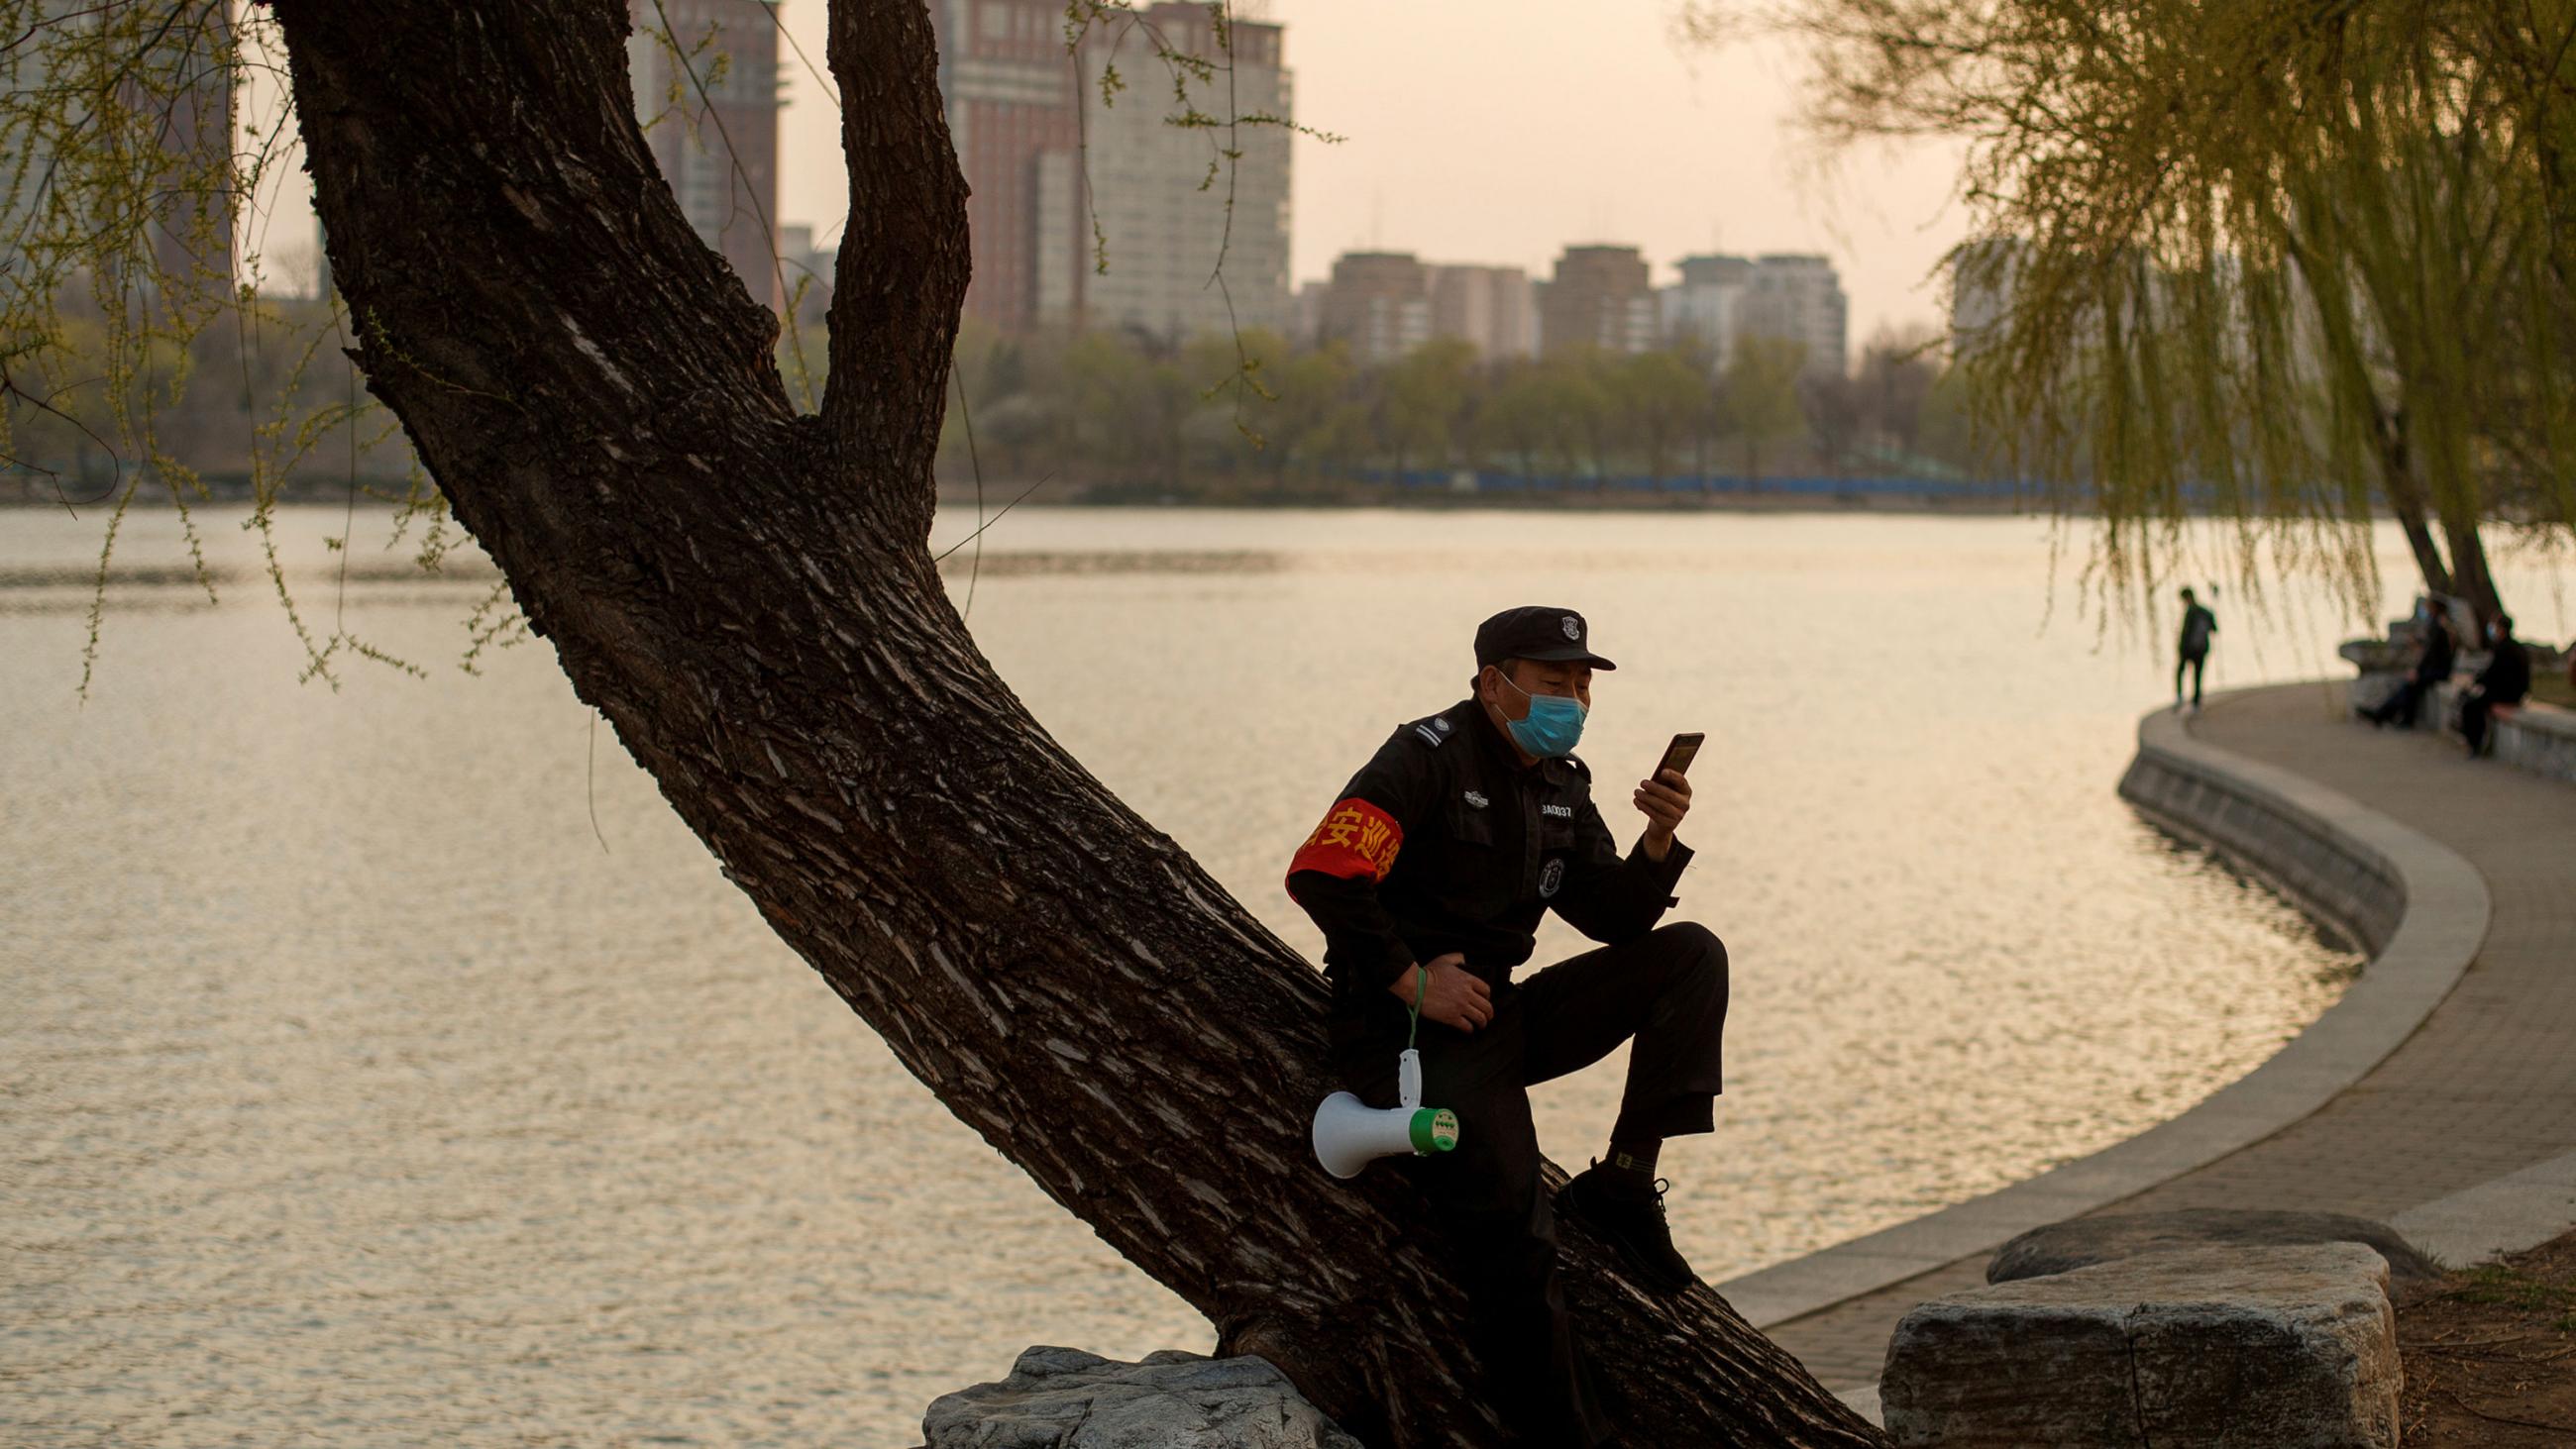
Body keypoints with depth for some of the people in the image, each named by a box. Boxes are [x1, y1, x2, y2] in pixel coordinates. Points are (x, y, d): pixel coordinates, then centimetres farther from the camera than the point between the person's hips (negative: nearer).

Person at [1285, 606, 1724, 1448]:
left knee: (1690, 956, -4)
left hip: (1500, 1014, 8)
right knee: (1506, 1220, -23)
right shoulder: (1430, 757, -11)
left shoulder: (1561, 786, 13)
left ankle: (1623, 1183, -10)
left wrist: (1659, 842, -7)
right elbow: (1320, 874, -21)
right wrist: (1412, 981, -18)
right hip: (1409, 1028, -8)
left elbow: (1614, 921, 12)